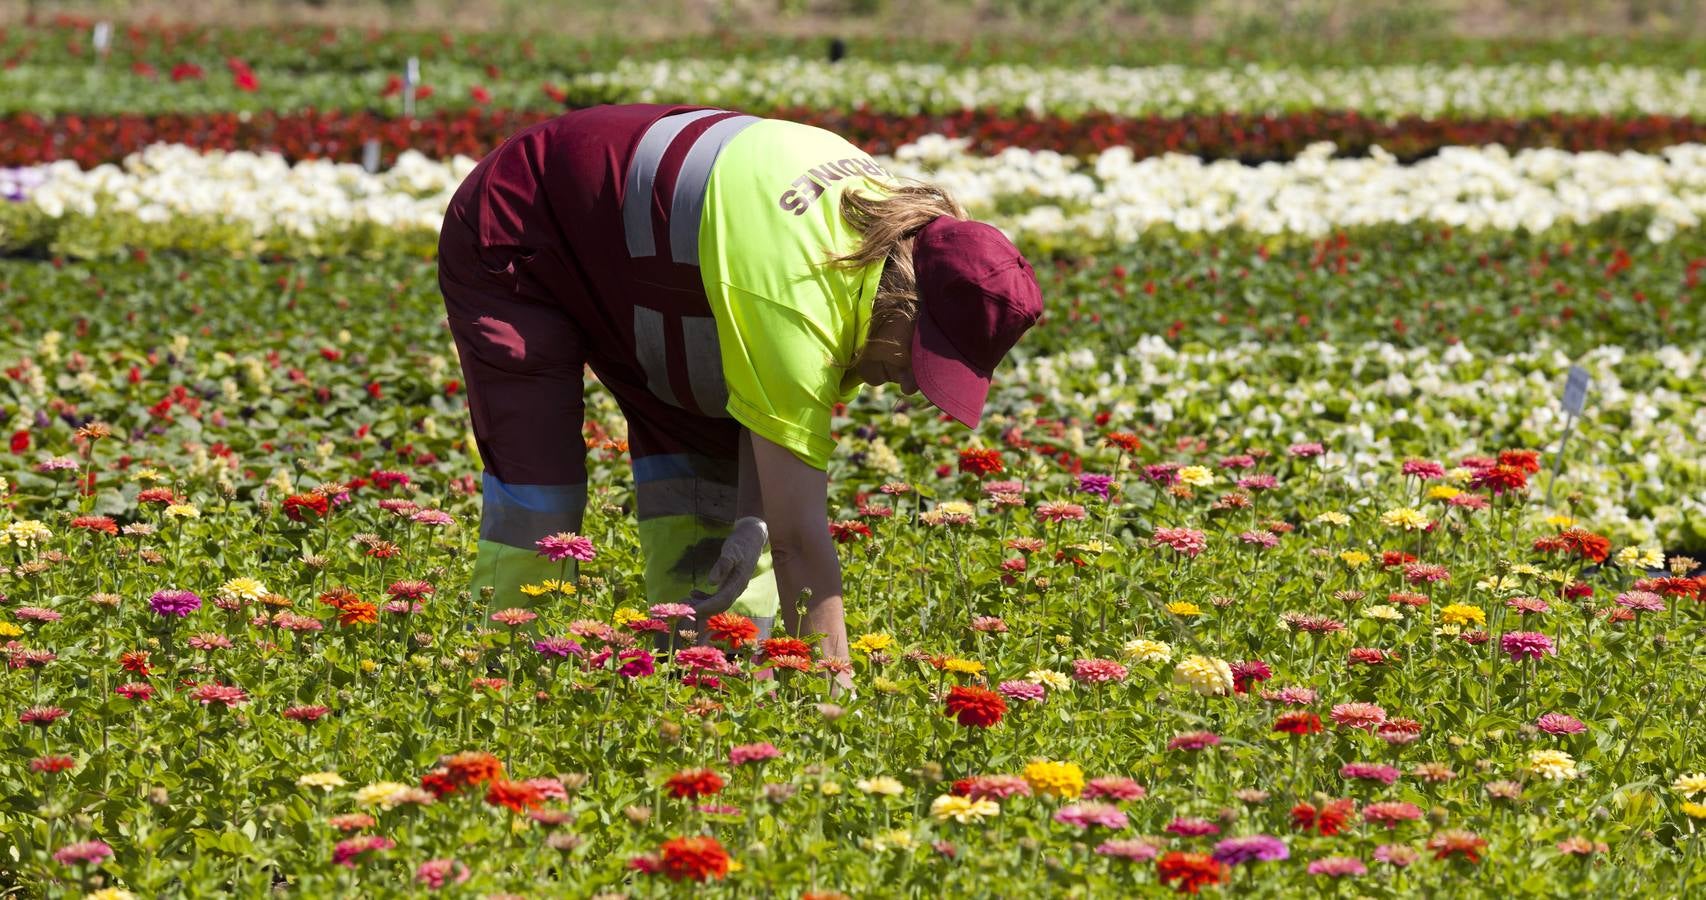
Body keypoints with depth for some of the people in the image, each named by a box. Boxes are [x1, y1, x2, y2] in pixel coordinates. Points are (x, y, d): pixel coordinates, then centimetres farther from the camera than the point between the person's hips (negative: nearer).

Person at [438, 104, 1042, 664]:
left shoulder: (889, 211, -16)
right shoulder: (797, 301, -42)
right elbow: (800, 537, -40)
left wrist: (752, 521, -23)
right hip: (513, 244, -8)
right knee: (538, 505, -18)